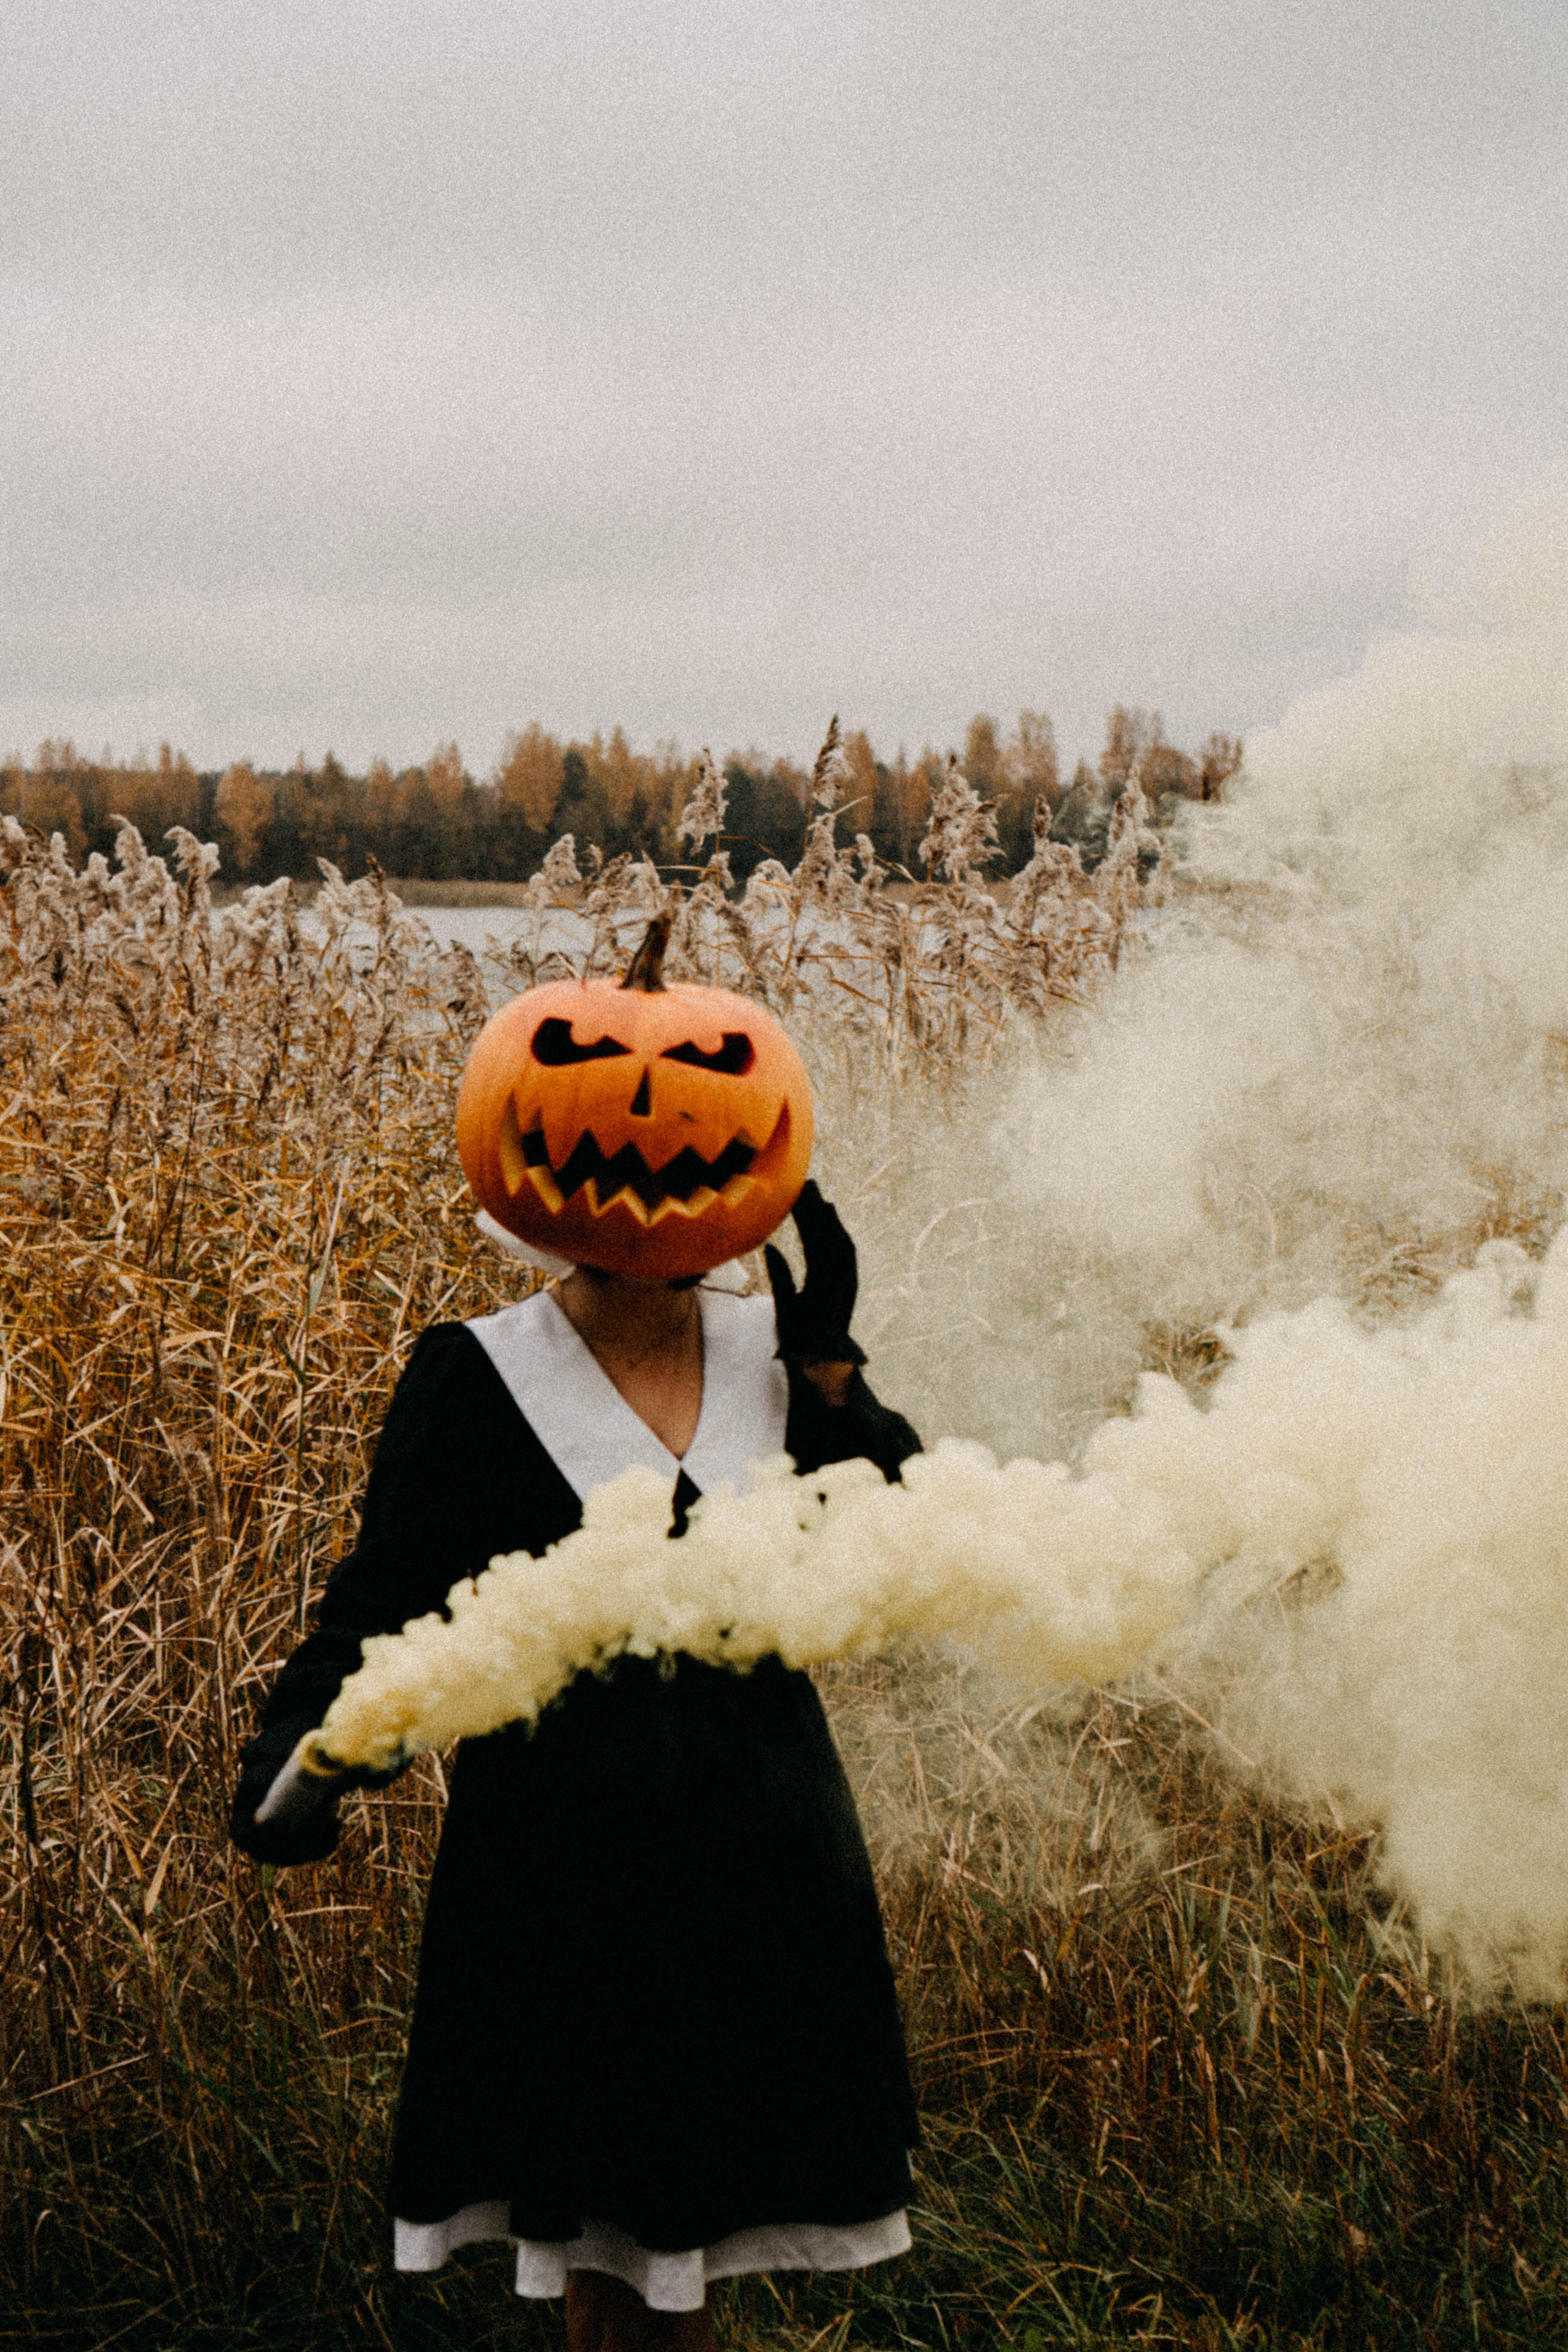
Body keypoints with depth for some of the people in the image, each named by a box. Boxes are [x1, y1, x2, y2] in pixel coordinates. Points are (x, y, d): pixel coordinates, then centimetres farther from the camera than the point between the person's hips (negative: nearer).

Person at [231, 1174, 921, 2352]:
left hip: (757, 1845, 3)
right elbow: (383, 1605, -10)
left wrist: (827, 1369, -7)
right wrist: (294, 1752, -27)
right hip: (566, 1857, -3)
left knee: (688, 2211, 11)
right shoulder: (474, 1375, -8)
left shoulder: (775, 1349, 3)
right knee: (607, 2235, 6)